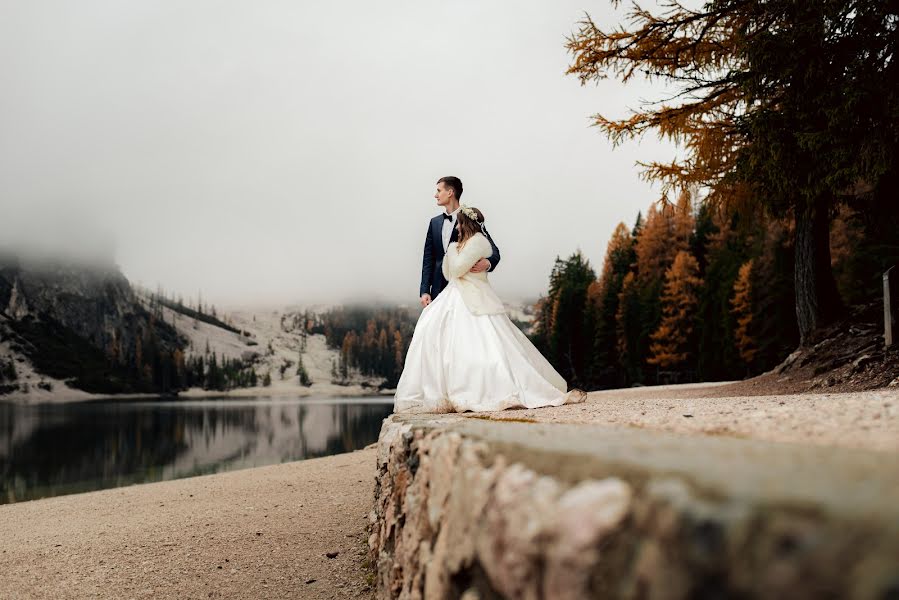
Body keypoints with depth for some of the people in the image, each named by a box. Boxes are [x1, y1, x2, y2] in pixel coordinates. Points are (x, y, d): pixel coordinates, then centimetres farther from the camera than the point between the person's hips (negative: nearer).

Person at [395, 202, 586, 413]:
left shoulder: (478, 241, -9)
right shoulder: (464, 243, 19)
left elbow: (457, 269, -15)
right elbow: (447, 273, 17)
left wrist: (453, 249, 1)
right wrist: (452, 250, 11)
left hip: (475, 305, -10)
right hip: (457, 303, 10)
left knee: (495, 351, -15)